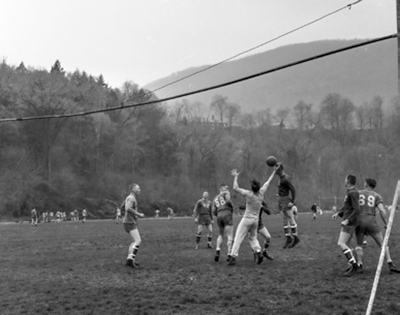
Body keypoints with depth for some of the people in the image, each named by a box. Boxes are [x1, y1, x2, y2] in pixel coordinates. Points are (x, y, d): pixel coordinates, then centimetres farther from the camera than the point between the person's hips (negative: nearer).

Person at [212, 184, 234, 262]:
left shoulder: (215, 199, 26)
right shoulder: (226, 193, 10)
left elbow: (214, 211, 15)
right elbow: (228, 201, -11)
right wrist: (232, 208, 7)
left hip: (219, 216, 5)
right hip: (227, 215, -5)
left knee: (220, 235, 22)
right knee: (230, 237, -3)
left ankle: (217, 251, 0)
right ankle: (229, 255, -12)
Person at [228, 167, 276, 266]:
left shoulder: (249, 194, -18)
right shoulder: (261, 192, -4)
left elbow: (235, 188, -15)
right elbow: (267, 182, 10)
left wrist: (235, 177, -4)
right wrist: (274, 172, 22)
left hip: (247, 219, -6)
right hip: (256, 220, 6)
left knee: (238, 238, -5)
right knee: (253, 238, 20)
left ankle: (233, 257, -13)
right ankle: (259, 252, -1)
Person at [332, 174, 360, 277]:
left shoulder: (353, 193, -16)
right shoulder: (349, 192, 14)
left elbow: (357, 210, -21)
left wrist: (347, 220, -23)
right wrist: (338, 213, 18)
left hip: (350, 223, -10)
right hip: (346, 223, 10)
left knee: (341, 243, -15)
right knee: (344, 244, 9)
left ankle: (353, 265, -14)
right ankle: (352, 265, 11)